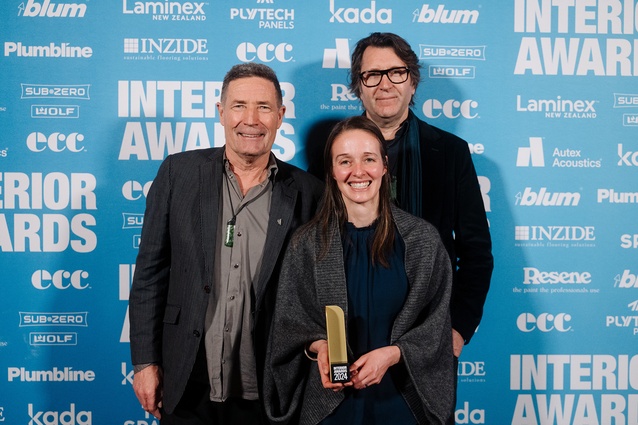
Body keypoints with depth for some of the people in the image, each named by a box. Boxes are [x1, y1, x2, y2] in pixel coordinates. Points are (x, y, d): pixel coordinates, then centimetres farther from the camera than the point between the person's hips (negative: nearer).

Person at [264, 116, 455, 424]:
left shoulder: (421, 239, -5)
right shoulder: (307, 245, -3)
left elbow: (434, 322, -3)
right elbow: (290, 322, 1)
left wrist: (392, 353, -17)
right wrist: (318, 347, -18)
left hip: (401, 400, 0)